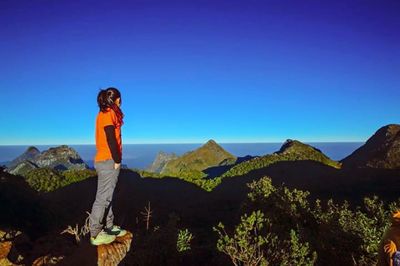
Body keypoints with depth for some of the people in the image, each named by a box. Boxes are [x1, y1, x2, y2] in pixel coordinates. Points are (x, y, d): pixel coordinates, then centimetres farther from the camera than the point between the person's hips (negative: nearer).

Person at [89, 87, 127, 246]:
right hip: (108, 161, -10)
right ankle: (96, 234, 1)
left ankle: (109, 227, 24)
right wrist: (117, 160, -14)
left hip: (104, 160, 10)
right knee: (103, 198, -5)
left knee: (107, 196, 14)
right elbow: (111, 139, -18)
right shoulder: (109, 113, -10)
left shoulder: (104, 113, 17)